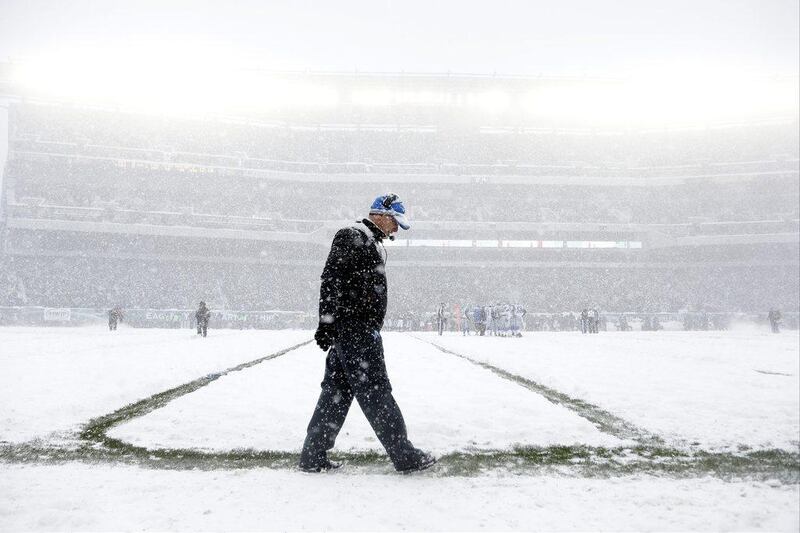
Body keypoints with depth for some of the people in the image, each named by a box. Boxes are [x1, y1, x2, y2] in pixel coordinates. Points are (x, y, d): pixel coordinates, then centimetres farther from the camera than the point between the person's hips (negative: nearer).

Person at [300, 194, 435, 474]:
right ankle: (404, 456, 2)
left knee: (337, 392, 10)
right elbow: (331, 281, -19)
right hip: (354, 329, -10)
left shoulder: (372, 243, 22)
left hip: (356, 331, 10)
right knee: (375, 391, -5)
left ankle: (313, 456, 16)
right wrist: (327, 323, -24)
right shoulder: (351, 237, -10)